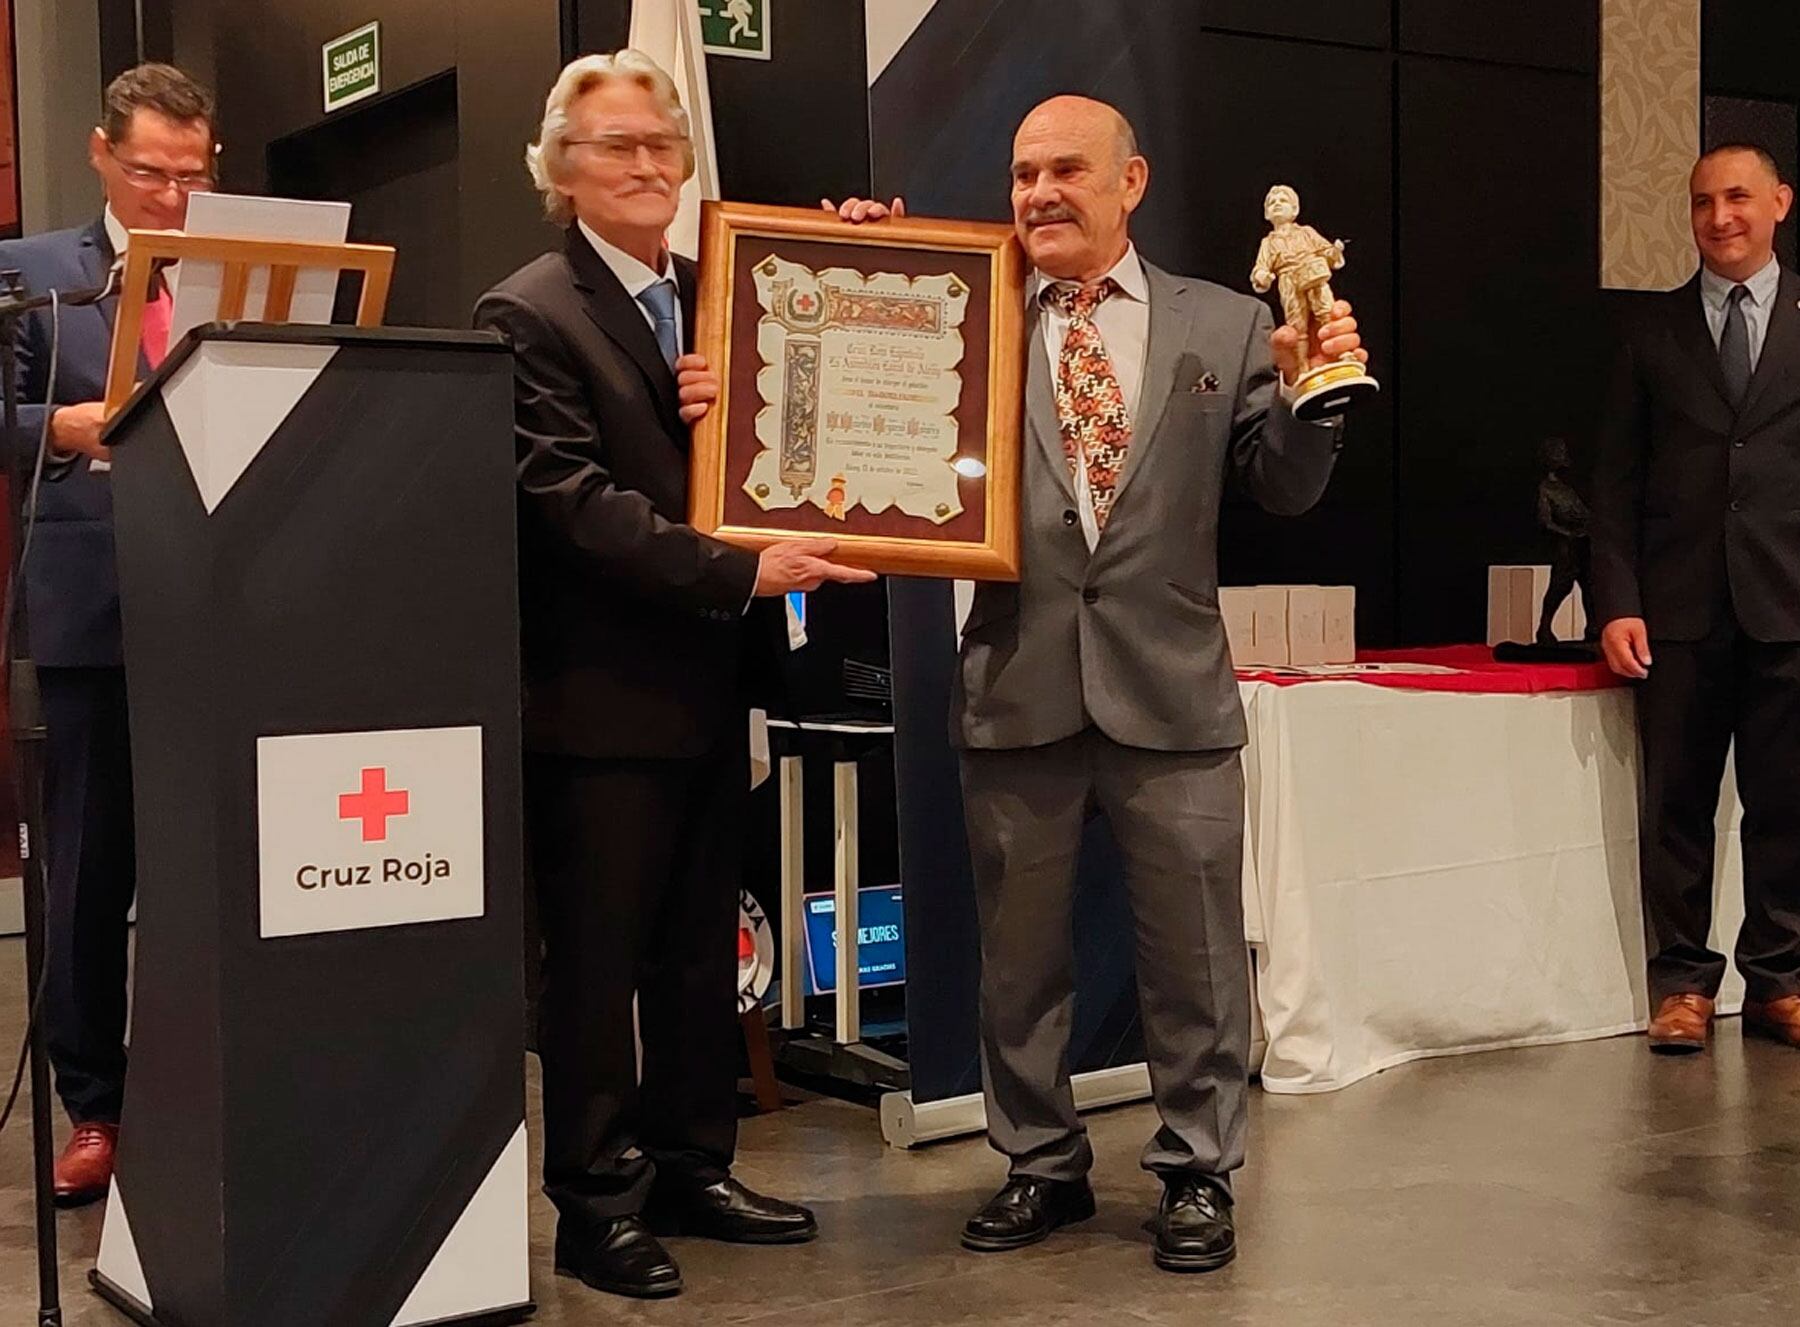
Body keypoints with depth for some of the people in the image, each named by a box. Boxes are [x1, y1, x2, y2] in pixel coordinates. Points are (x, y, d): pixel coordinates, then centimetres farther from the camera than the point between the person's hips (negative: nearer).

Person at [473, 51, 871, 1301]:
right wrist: (742, 573, -22)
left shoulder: (719, 297, 13)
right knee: (597, 958, 2)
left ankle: (693, 1167, 27)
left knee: (702, 951, 14)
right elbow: (574, 502, -18)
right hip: (601, 691, -7)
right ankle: (595, 1202, 13)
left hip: (711, 683, 7)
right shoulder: (528, 315, -8)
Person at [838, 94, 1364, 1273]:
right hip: (1018, 685, 1)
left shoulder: (1226, 325, 5)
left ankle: (1199, 1174, 25)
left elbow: (1286, 491, 6)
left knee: (1194, 952, 8)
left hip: (1170, 684, 0)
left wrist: (1312, 391, -13)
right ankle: (1043, 1164, 30)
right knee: (1021, 951, 13)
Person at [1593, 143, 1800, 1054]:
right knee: (1676, 805, 4)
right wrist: (1616, 603, -2)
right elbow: (1617, 481, 7)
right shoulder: (1654, 332, 10)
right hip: (1681, 609, 1)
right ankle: (1682, 980, 14)